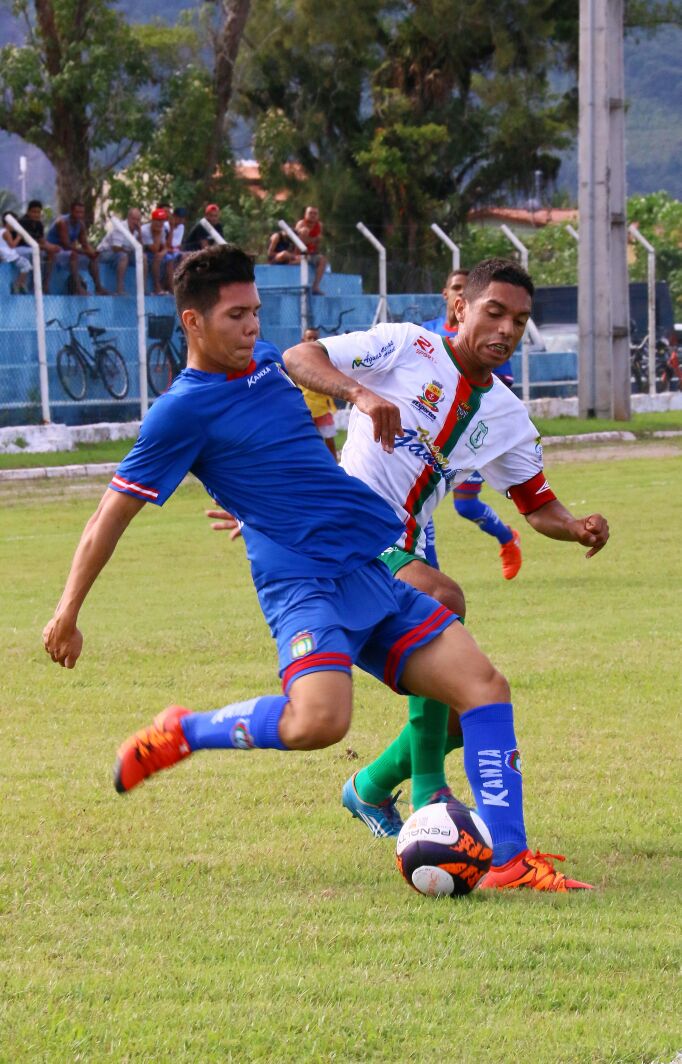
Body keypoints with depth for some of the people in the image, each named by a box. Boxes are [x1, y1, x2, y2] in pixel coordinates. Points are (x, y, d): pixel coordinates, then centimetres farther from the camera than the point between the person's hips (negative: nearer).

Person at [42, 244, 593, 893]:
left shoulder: (265, 361, 15)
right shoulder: (182, 410, -7)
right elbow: (111, 514, -4)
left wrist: (358, 393, 31)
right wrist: (67, 613, -4)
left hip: (376, 572, 8)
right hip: (305, 583, -8)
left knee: (484, 686, -5)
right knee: (319, 720, -33)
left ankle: (511, 858, -6)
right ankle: (181, 735, -7)